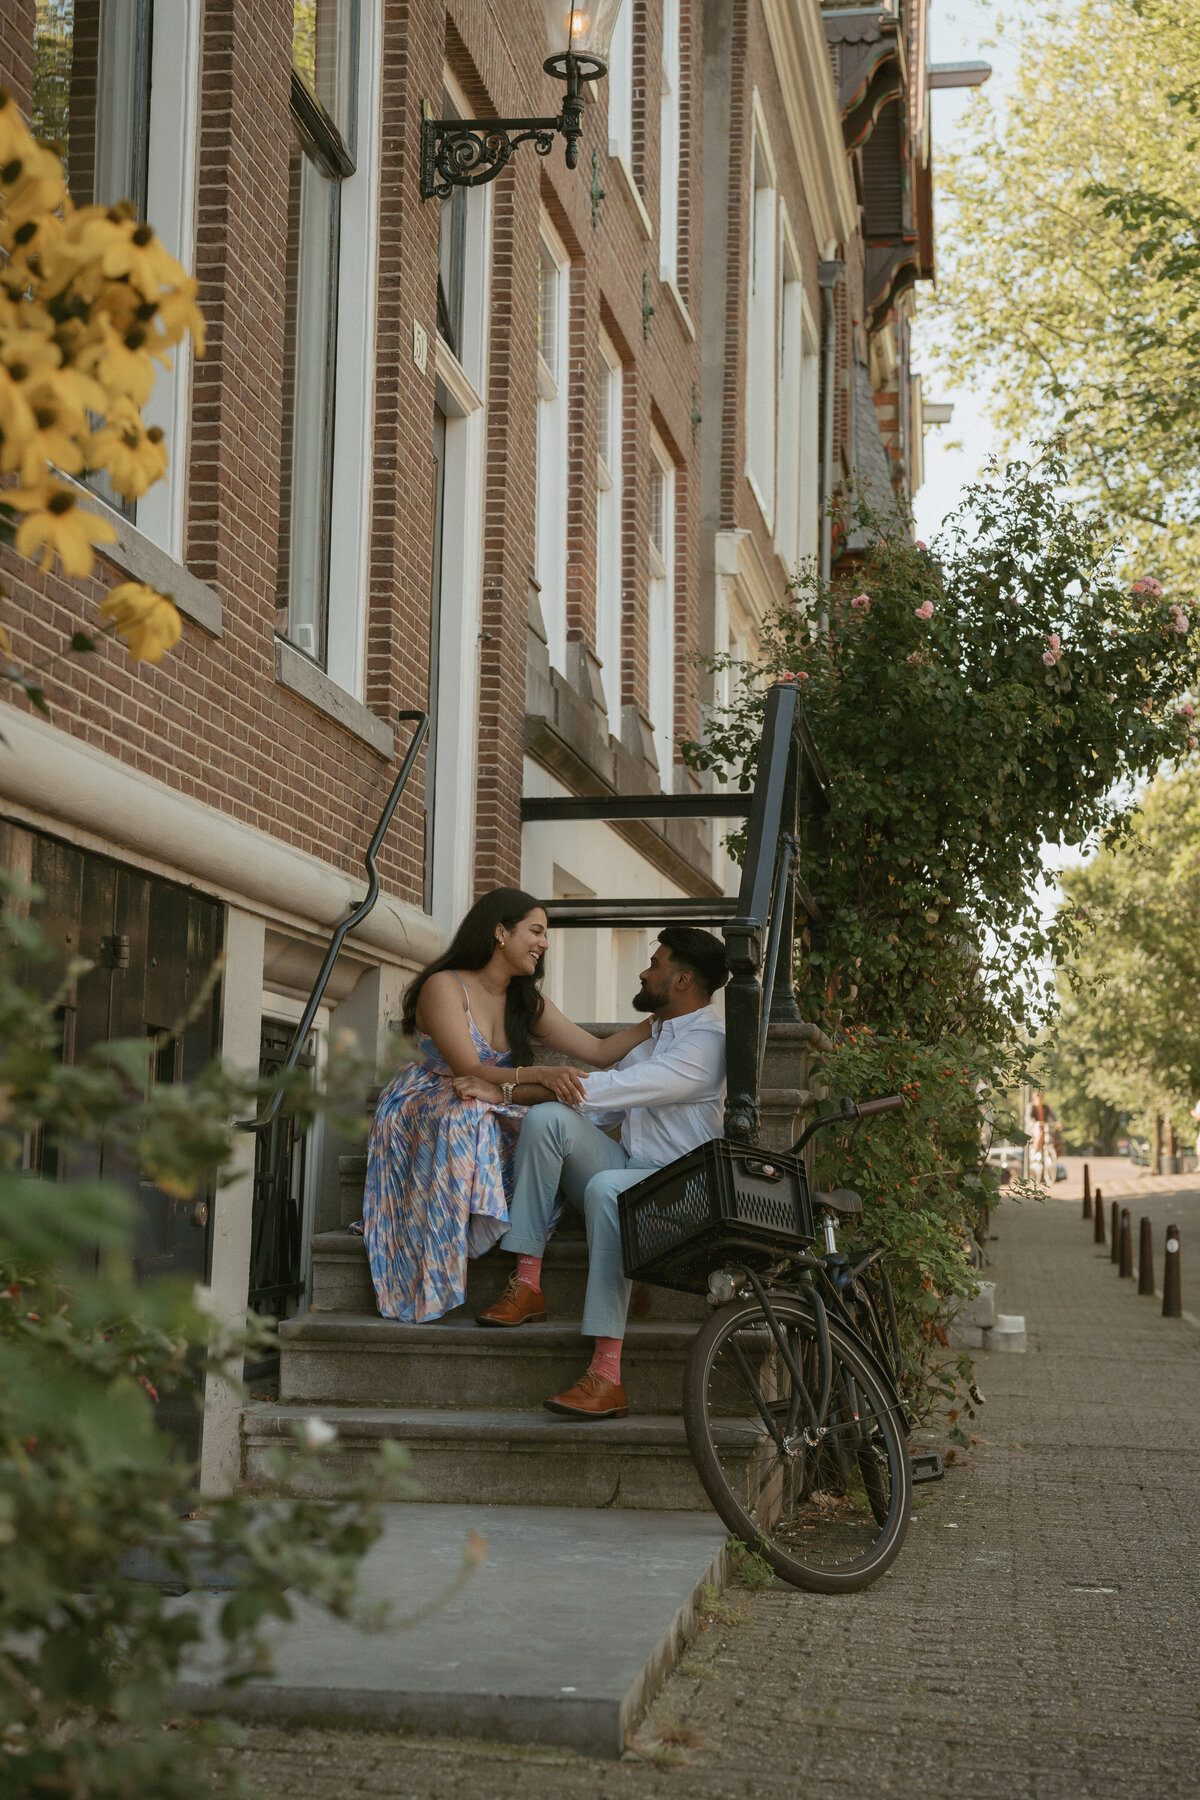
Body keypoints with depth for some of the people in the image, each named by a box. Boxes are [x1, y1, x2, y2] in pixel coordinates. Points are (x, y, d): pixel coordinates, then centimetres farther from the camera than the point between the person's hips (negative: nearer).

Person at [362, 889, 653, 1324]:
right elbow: (470, 1072, -22)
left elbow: (600, 1051, 6)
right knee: (466, 1118, -40)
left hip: (482, 1118, 6)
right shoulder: (445, 987, -11)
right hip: (417, 1117, -6)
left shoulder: (526, 1003, 12)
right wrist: (540, 1075, -37)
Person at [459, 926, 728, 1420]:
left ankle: (606, 1375, -46)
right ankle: (526, 1284, -23)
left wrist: (505, 1091, -20)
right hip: (623, 1166, 8)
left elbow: (609, 1089, -20)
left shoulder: (708, 1041, -10)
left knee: (607, 1188, -40)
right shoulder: (650, 1035, 23)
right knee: (546, 1117, -17)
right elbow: (598, 1110, 19)